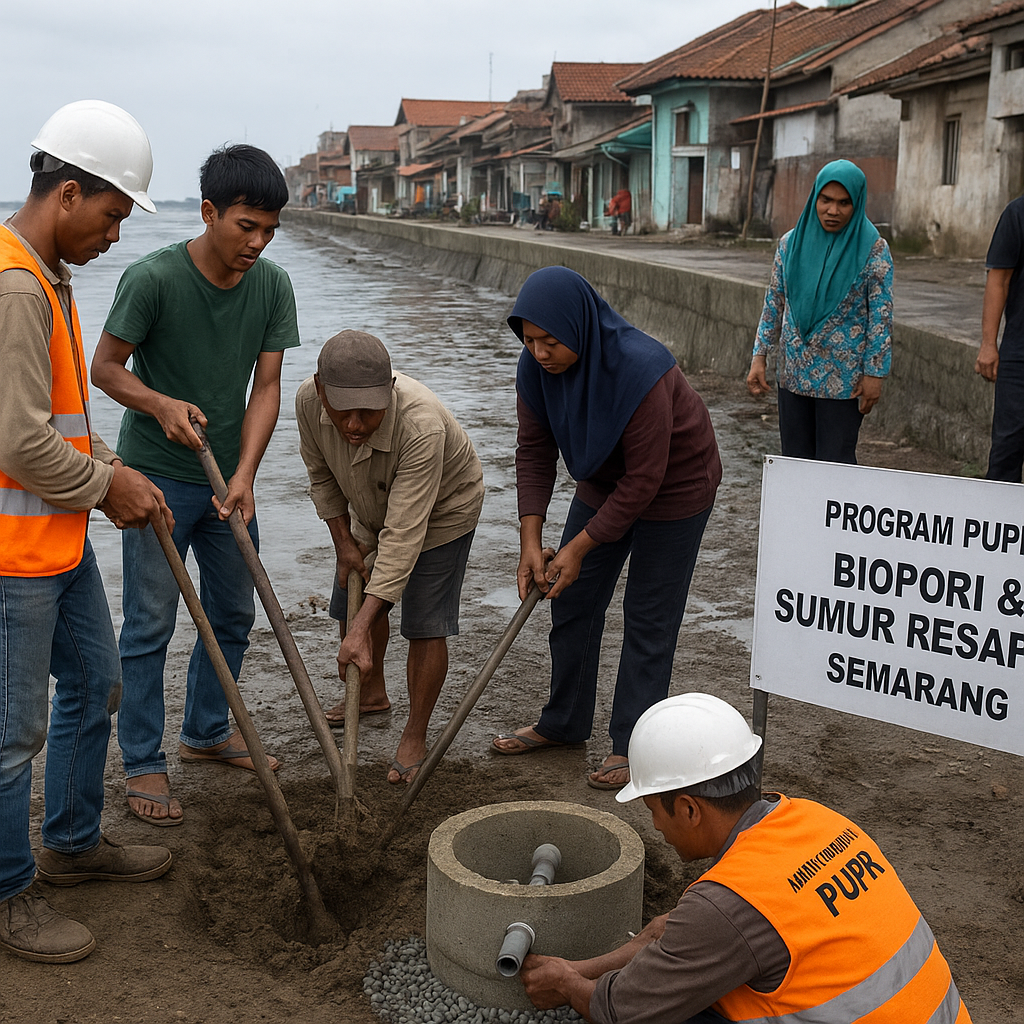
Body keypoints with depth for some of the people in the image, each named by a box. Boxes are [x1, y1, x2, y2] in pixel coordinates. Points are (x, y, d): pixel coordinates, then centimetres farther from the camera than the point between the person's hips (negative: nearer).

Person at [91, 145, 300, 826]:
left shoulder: (273, 285, -4)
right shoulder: (154, 278, -19)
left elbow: (266, 385, -6)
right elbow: (106, 367, -9)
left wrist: (244, 476, -16)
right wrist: (161, 405, -27)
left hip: (226, 478, 6)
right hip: (157, 476, -5)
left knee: (234, 614, 15)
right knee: (150, 624, 0)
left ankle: (207, 732, 34)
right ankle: (143, 763, 13)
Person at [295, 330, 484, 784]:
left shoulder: (421, 426, -46)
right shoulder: (308, 399, -29)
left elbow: (404, 535, -46)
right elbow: (320, 473, -6)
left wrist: (362, 630, -49)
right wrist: (343, 541, -9)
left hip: (441, 511, -6)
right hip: (371, 508, 6)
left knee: (425, 624, -9)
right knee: (353, 599, 16)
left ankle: (415, 737, 8)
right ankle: (372, 694, 41)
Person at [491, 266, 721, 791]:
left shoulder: (639, 369, -37)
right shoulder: (536, 366, -17)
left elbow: (643, 480, -31)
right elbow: (534, 451, -10)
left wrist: (579, 547, -26)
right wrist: (530, 540, -18)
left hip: (673, 486, -7)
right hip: (603, 482, 7)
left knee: (648, 616, -1)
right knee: (572, 600, 11)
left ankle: (632, 744, 12)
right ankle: (564, 722, 28)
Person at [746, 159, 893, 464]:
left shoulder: (872, 249, -7)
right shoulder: (792, 242, 3)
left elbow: (881, 314, -7)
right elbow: (774, 303, 8)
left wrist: (875, 372, -10)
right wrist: (759, 356, 3)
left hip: (843, 378, -4)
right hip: (794, 372, 4)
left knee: (836, 462, 0)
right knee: (795, 459, 9)